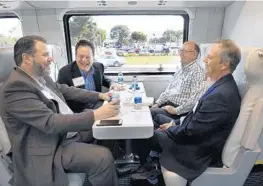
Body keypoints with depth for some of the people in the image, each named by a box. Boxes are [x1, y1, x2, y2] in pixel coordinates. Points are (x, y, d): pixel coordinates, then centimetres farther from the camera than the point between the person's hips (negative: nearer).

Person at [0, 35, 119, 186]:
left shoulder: (41, 76, 4)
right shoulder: (16, 87, -23)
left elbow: (66, 90, 12)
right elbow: (50, 123, -29)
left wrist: (100, 95, 4)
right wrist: (96, 115, -32)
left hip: (69, 130, 9)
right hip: (50, 149, -9)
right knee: (104, 157, -23)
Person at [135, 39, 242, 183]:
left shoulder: (221, 95, -31)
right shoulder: (224, 86, 1)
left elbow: (190, 132, -25)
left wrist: (170, 128, -7)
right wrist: (174, 125, 3)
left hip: (198, 152, -8)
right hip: (198, 138, 9)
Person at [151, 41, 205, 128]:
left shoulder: (197, 72, -13)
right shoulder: (181, 70, 14)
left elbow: (194, 100, -21)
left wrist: (176, 110, -18)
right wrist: (157, 103, 5)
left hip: (181, 111, -8)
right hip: (167, 104, 8)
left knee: (150, 112, -20)